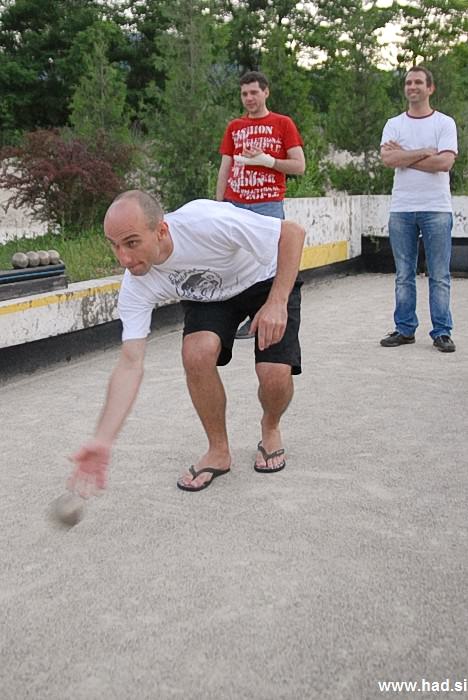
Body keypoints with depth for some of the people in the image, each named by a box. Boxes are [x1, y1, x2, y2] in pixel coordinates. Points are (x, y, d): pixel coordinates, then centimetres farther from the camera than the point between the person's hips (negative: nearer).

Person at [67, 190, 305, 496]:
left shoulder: (207, 222, -39)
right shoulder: (136, 286, -25)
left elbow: (293, 232, -27)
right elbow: (130, 364, -25)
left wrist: (277, 302, -35)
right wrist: (103, 439, -36)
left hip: (268, 280, -2)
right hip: (208, 296, 3)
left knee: (275, 373, -23)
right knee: (196, 353, -27)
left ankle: (271, 429, 15)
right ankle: (218, 452, -2)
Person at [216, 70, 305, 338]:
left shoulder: (283, 123, 6)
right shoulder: (234, 127, 17)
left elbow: (299, 166, 2)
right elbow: (225, 169, 16)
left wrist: (266, 160, -9)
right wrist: (219, 204, 7)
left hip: (269, 205, -3)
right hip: (235, 205, 4)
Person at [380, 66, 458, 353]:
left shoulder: (445, 123, 4)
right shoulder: (394, 124, 11)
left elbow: (445, 162, -11)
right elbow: (388, 159, -7)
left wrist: (404, 155, -6)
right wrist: (426, 151, -8)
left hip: (436, 208, -2)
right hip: (401, 209, 2)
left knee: (440, 275, 0)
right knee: (404, 275, 7)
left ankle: (442, 332, 7)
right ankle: (405, 329, 15)